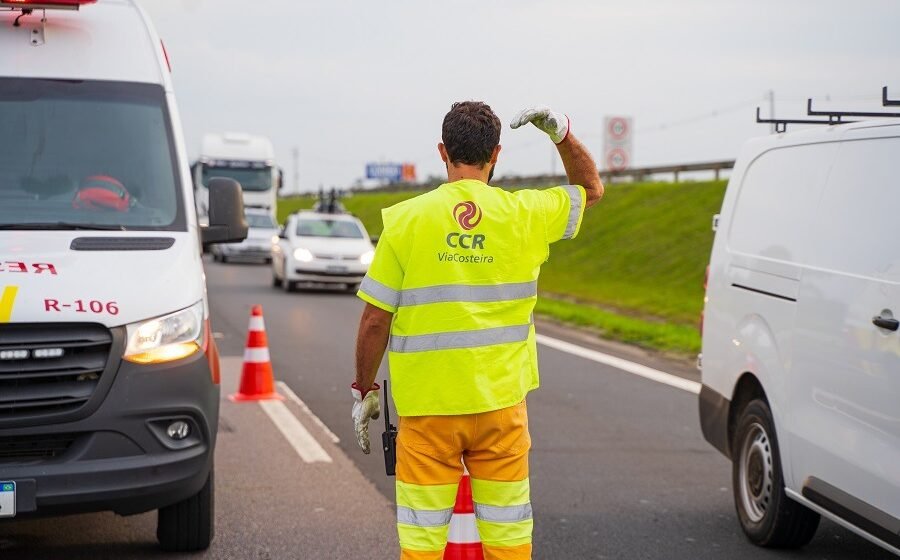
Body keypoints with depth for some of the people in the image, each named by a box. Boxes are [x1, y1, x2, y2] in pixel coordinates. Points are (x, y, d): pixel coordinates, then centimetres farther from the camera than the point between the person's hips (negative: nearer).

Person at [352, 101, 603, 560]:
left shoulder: (405, 220, -6)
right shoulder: (525, 215, -1)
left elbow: (375, 321, -5)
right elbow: (591, 188, 19)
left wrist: (363, 389, 7)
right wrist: (562, 134, 7)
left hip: (427, 406, -1)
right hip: (501, 403, 2)